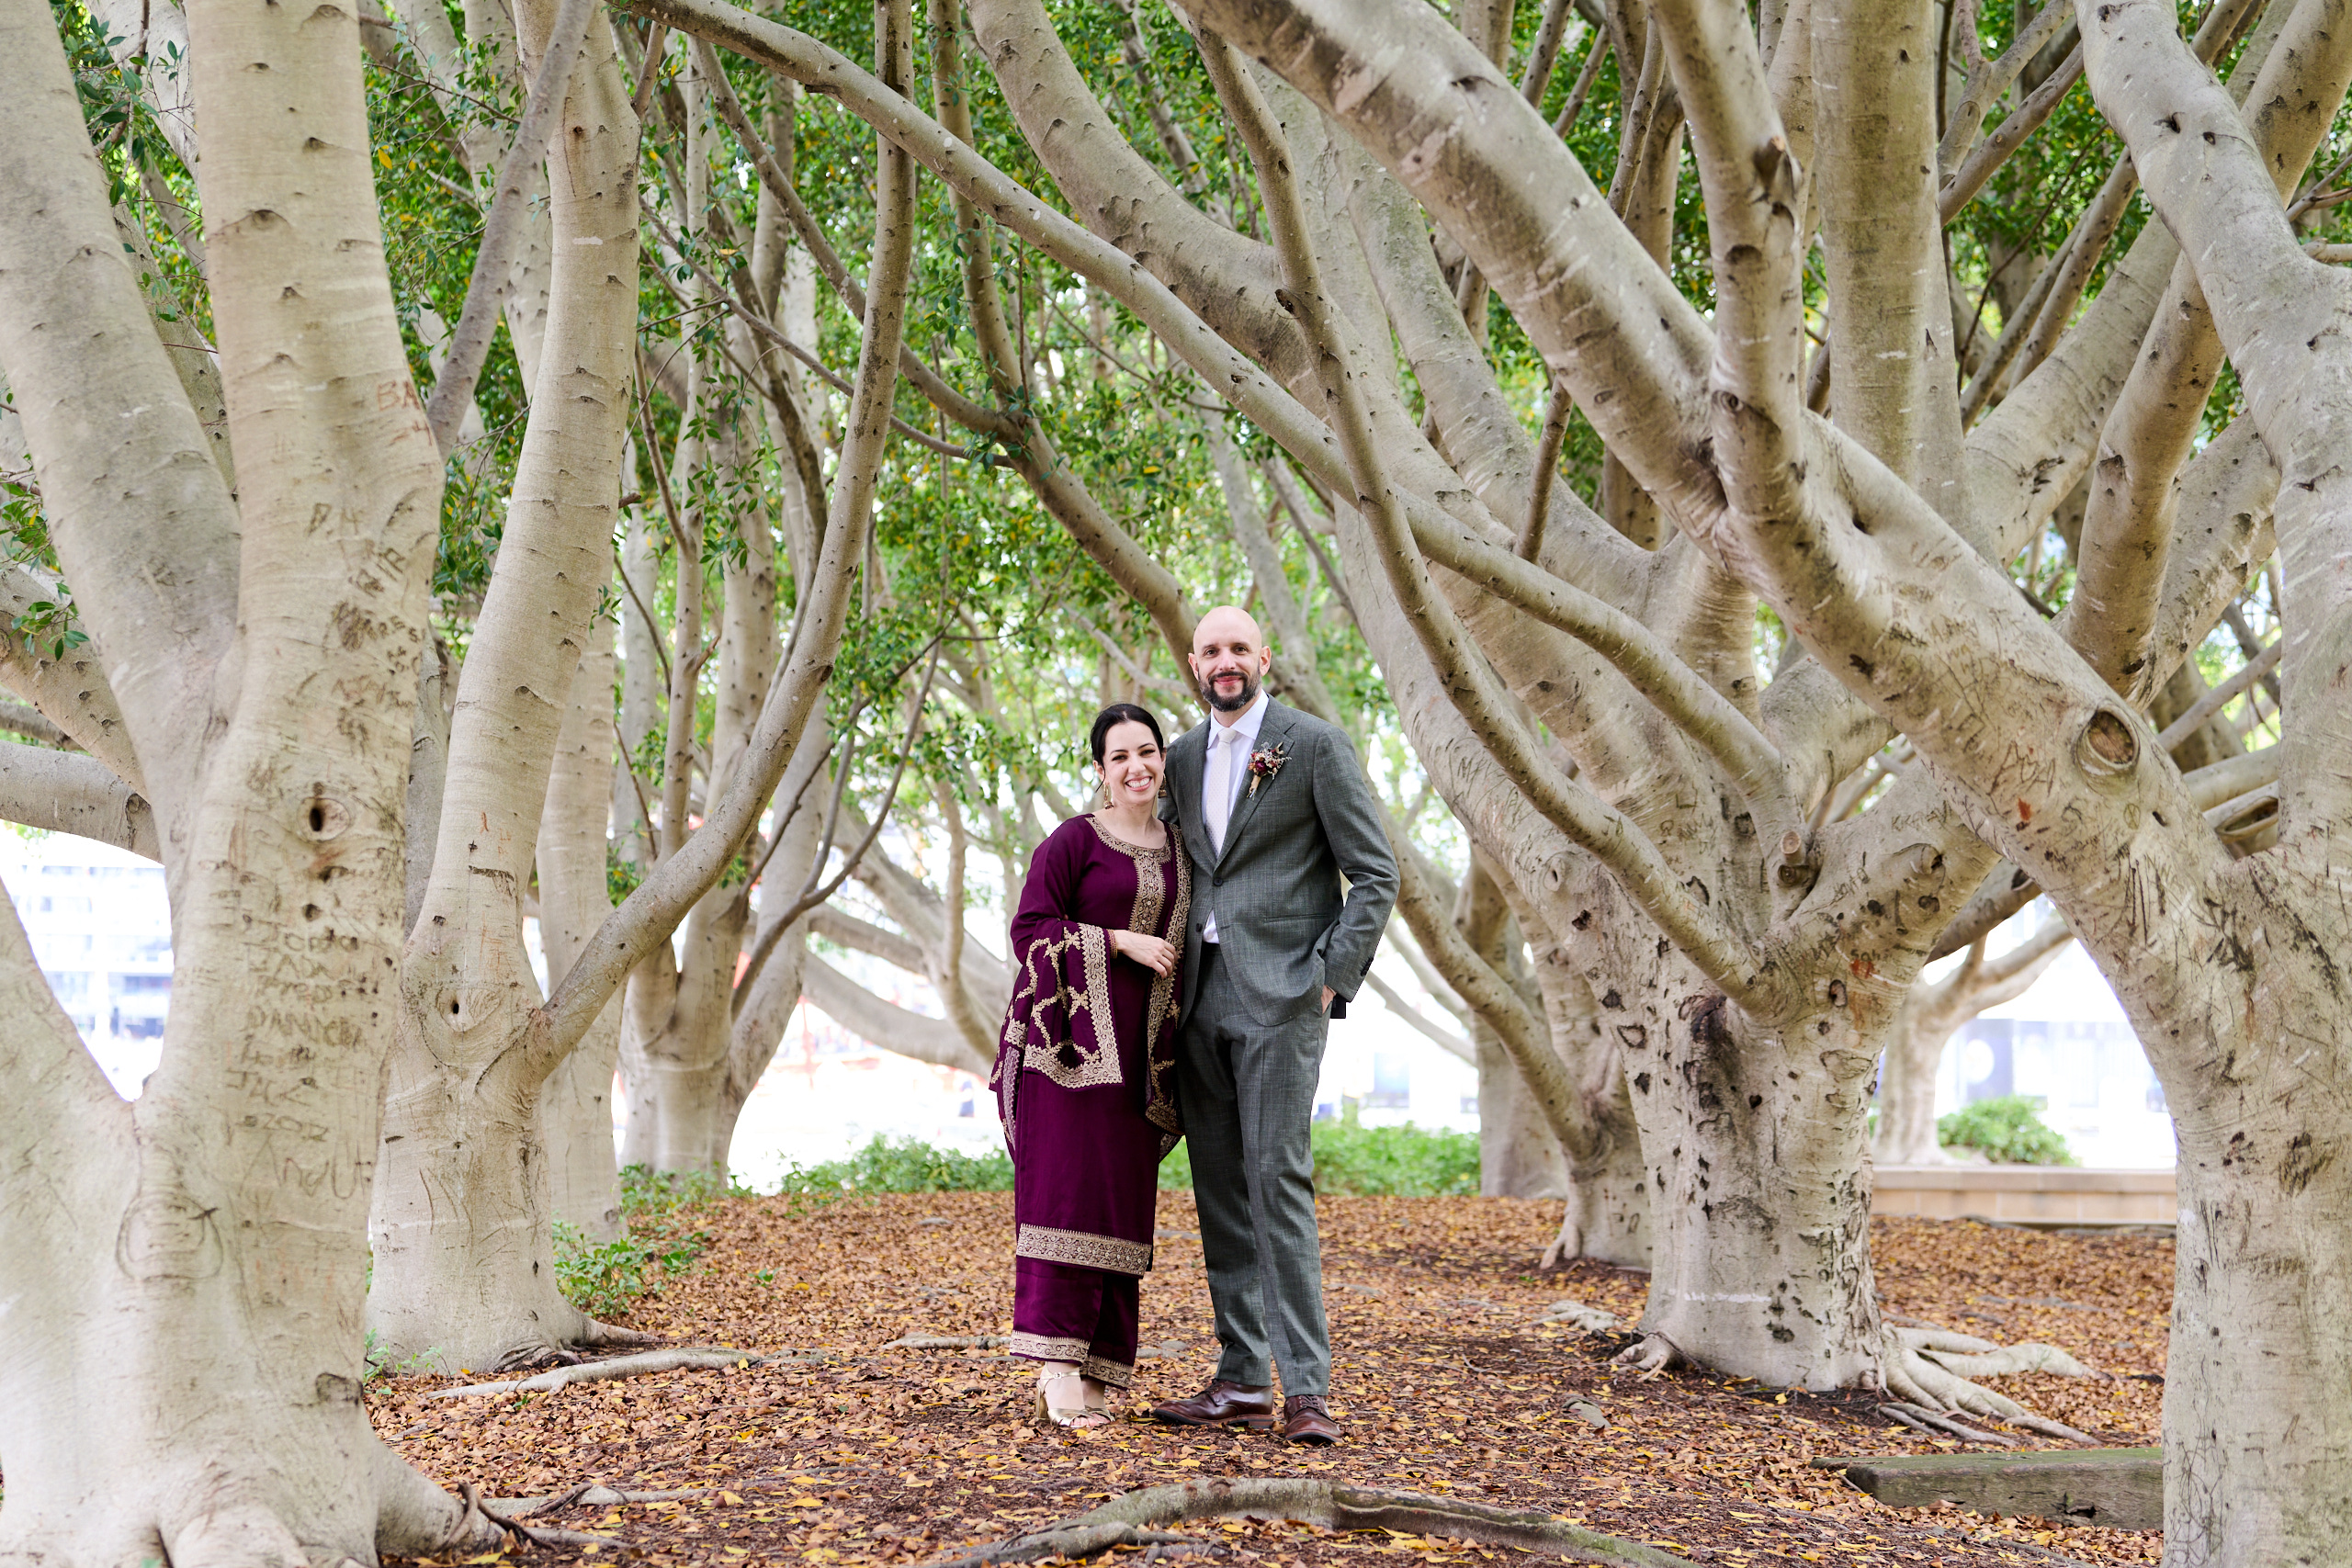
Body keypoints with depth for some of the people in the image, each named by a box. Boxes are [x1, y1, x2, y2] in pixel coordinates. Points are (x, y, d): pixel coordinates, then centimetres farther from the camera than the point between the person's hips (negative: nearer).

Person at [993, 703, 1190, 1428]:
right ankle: (1056, 1364, -13)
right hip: (1073, 1035, -6)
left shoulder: (1180, 845, 16)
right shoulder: (1073, 840, -2)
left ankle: (1092, 1374, 6)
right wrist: (1119, 941, -13)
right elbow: (1029, 928, -7)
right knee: (1068, 1185, -12)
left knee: (1121, 1200, 3)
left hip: (1141, 1043, 6)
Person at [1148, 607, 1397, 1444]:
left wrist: (1332, 977, -11)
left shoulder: (1315, 744, -2)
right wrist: (1169, 981, 12)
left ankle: (1306, 1389, -11)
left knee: (1278, 1178, -13)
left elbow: (1376, 872, -2)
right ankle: (1241, 1382, 11)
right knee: (1220, 1188, 6)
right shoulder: (1183, 758, 16)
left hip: (1280, 993, -6)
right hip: (1202, 997, 6)